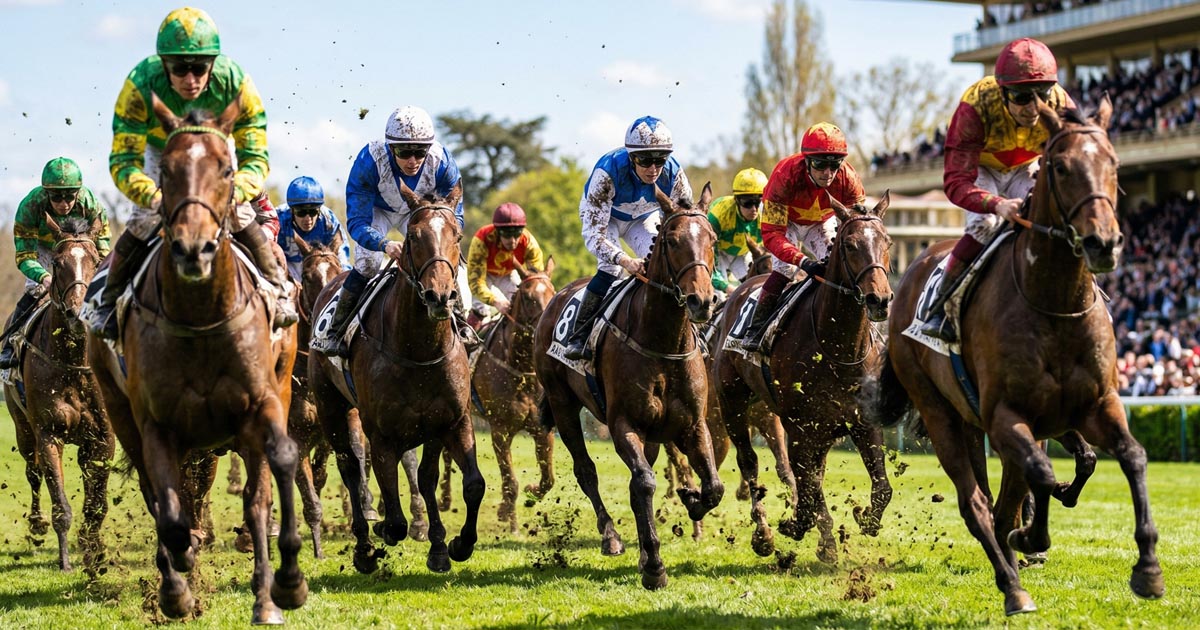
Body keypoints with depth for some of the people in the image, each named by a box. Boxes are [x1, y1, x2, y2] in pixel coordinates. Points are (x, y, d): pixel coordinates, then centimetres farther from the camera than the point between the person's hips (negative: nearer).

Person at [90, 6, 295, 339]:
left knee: (241, 218, -10)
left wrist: (234, 193, -52)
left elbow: (255, 156, -31)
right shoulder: (141, 85, -39)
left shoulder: (236, 83, -36)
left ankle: (277, 291, 11)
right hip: (160, 151, -1)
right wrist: (155, 198, -56)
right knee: (144, 220, -13)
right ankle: (109, 302, 5)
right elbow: (123, 160, -37)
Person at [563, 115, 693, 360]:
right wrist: (625, 260, -58)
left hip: (644, 219, 3)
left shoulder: (674, 174, -32)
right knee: (609, 268, -24)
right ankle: (578, 337, -18)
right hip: (603, 215, -3)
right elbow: (593, 233, -42)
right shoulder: (608, 172, -42)